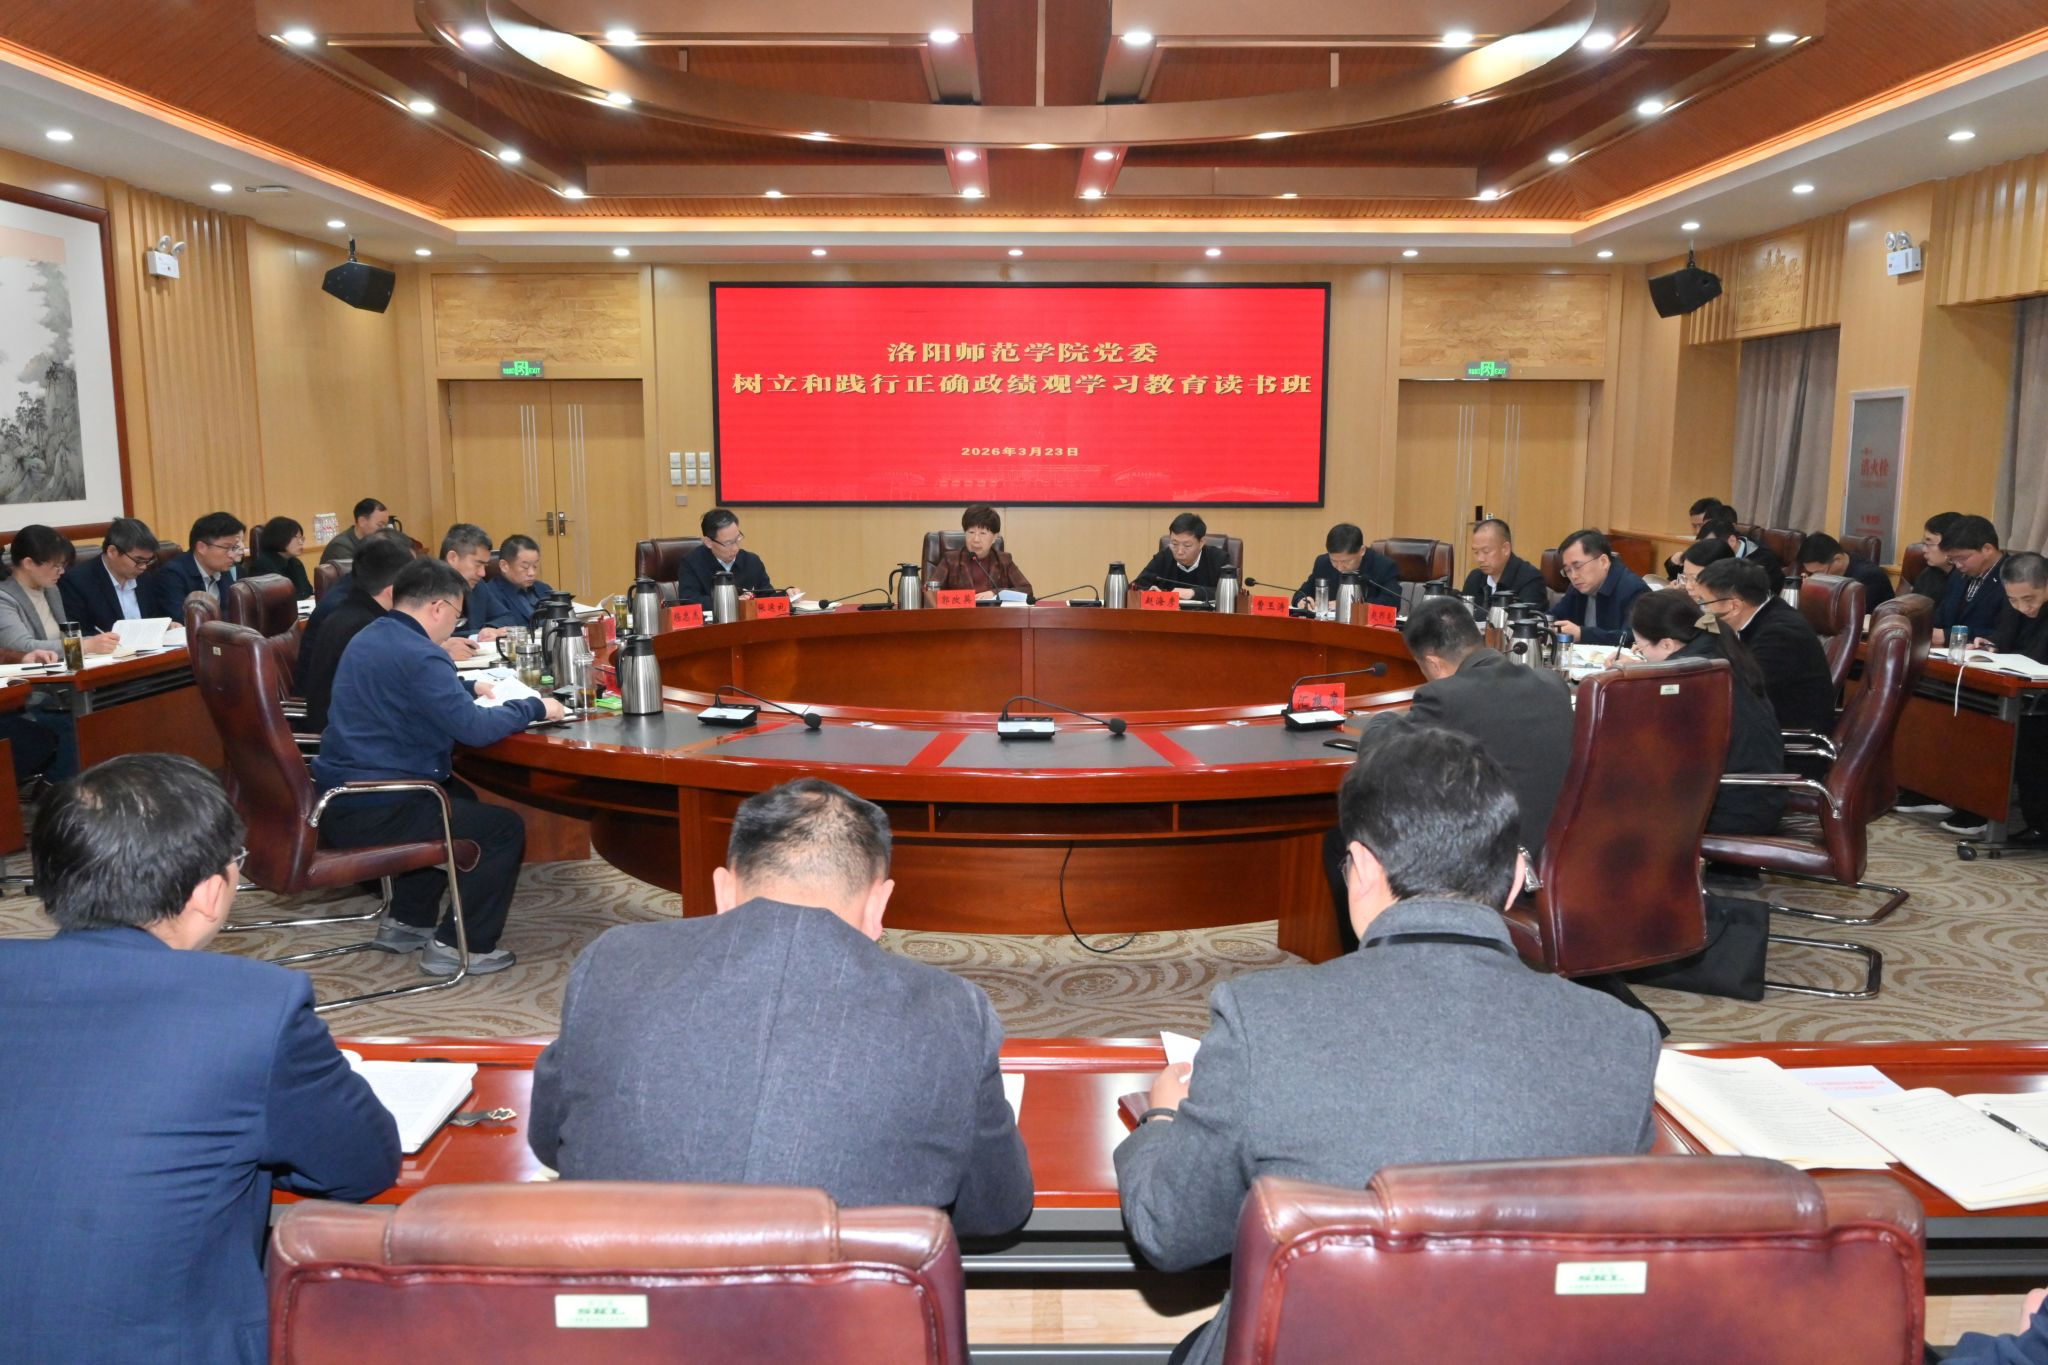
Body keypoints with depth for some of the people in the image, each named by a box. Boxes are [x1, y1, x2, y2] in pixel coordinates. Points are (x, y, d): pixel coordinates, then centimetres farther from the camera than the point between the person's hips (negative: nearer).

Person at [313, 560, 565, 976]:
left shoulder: (369, 637, 12)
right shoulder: (418, 656, -20)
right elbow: (474, 728, -24)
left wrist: (470, 688, 26)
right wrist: (535, 707, -10)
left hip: (337, 798, 11)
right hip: (372, 814, -10)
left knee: (459, 798, 32)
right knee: (506, 828, 1)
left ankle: (406, 922, 34)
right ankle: (458, 946, 6)